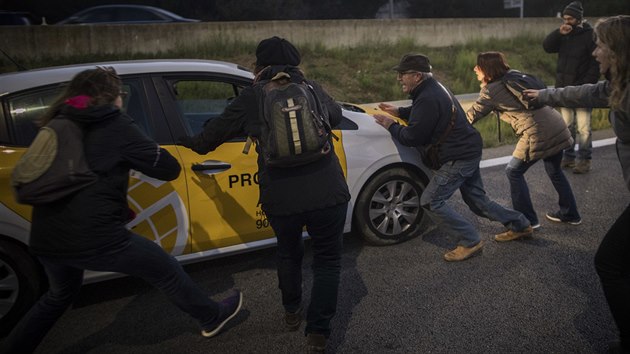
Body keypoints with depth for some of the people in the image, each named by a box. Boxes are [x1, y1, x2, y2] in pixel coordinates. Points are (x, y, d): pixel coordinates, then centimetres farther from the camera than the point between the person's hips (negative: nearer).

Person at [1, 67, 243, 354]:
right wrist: (134, 154, 14)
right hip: (96, 239, -6)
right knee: (167, 272, 14)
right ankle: (213, 318, 31)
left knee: (60, 295, 35)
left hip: (45, 240, 7)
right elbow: (169, 169, -4)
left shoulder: (59, 124, 13)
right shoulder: (115, 125, -6)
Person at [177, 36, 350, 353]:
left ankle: (291, 312, 42)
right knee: (327, 260, 14)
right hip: (327, 194, 0)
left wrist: (191, 144, 32)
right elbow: (336, 116, 27)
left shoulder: (251, 97, 2)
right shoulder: (311, 88, 8)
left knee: (288, 253, 27)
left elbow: (216, 131, 12)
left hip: (280, 199, 1)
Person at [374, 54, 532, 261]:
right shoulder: (432, 88, 10)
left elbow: (411, 137, -22)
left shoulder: (428, 99, -24)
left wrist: (390, 126, -6)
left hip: (459, 158, -11)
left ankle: (470, 242, -1)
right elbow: (420, 113, 29)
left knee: (430, 201, -8)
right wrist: (399, 112, 15)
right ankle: (519, 224, 33)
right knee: (478, 201, 20)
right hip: (469, 151, 11)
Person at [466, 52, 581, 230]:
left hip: (537, 134, -8)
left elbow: (471, 116, 0)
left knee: (514, 172, 9)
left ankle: (528, 220, 12)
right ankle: (570, 214, 38)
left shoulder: (490, 90, -5)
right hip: (558, 128, 8)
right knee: (554, 171, 25)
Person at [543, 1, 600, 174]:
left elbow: (596, 64, -11)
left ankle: (584, 160, 5)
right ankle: (569, 156, 19)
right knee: (567, 125, 11)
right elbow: (547, 47, -3)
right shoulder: (564, 35, 9)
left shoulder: (590, 36, -8)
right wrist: (558, 33, -18)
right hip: (564, 89, 6)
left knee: (583, 127, -2)